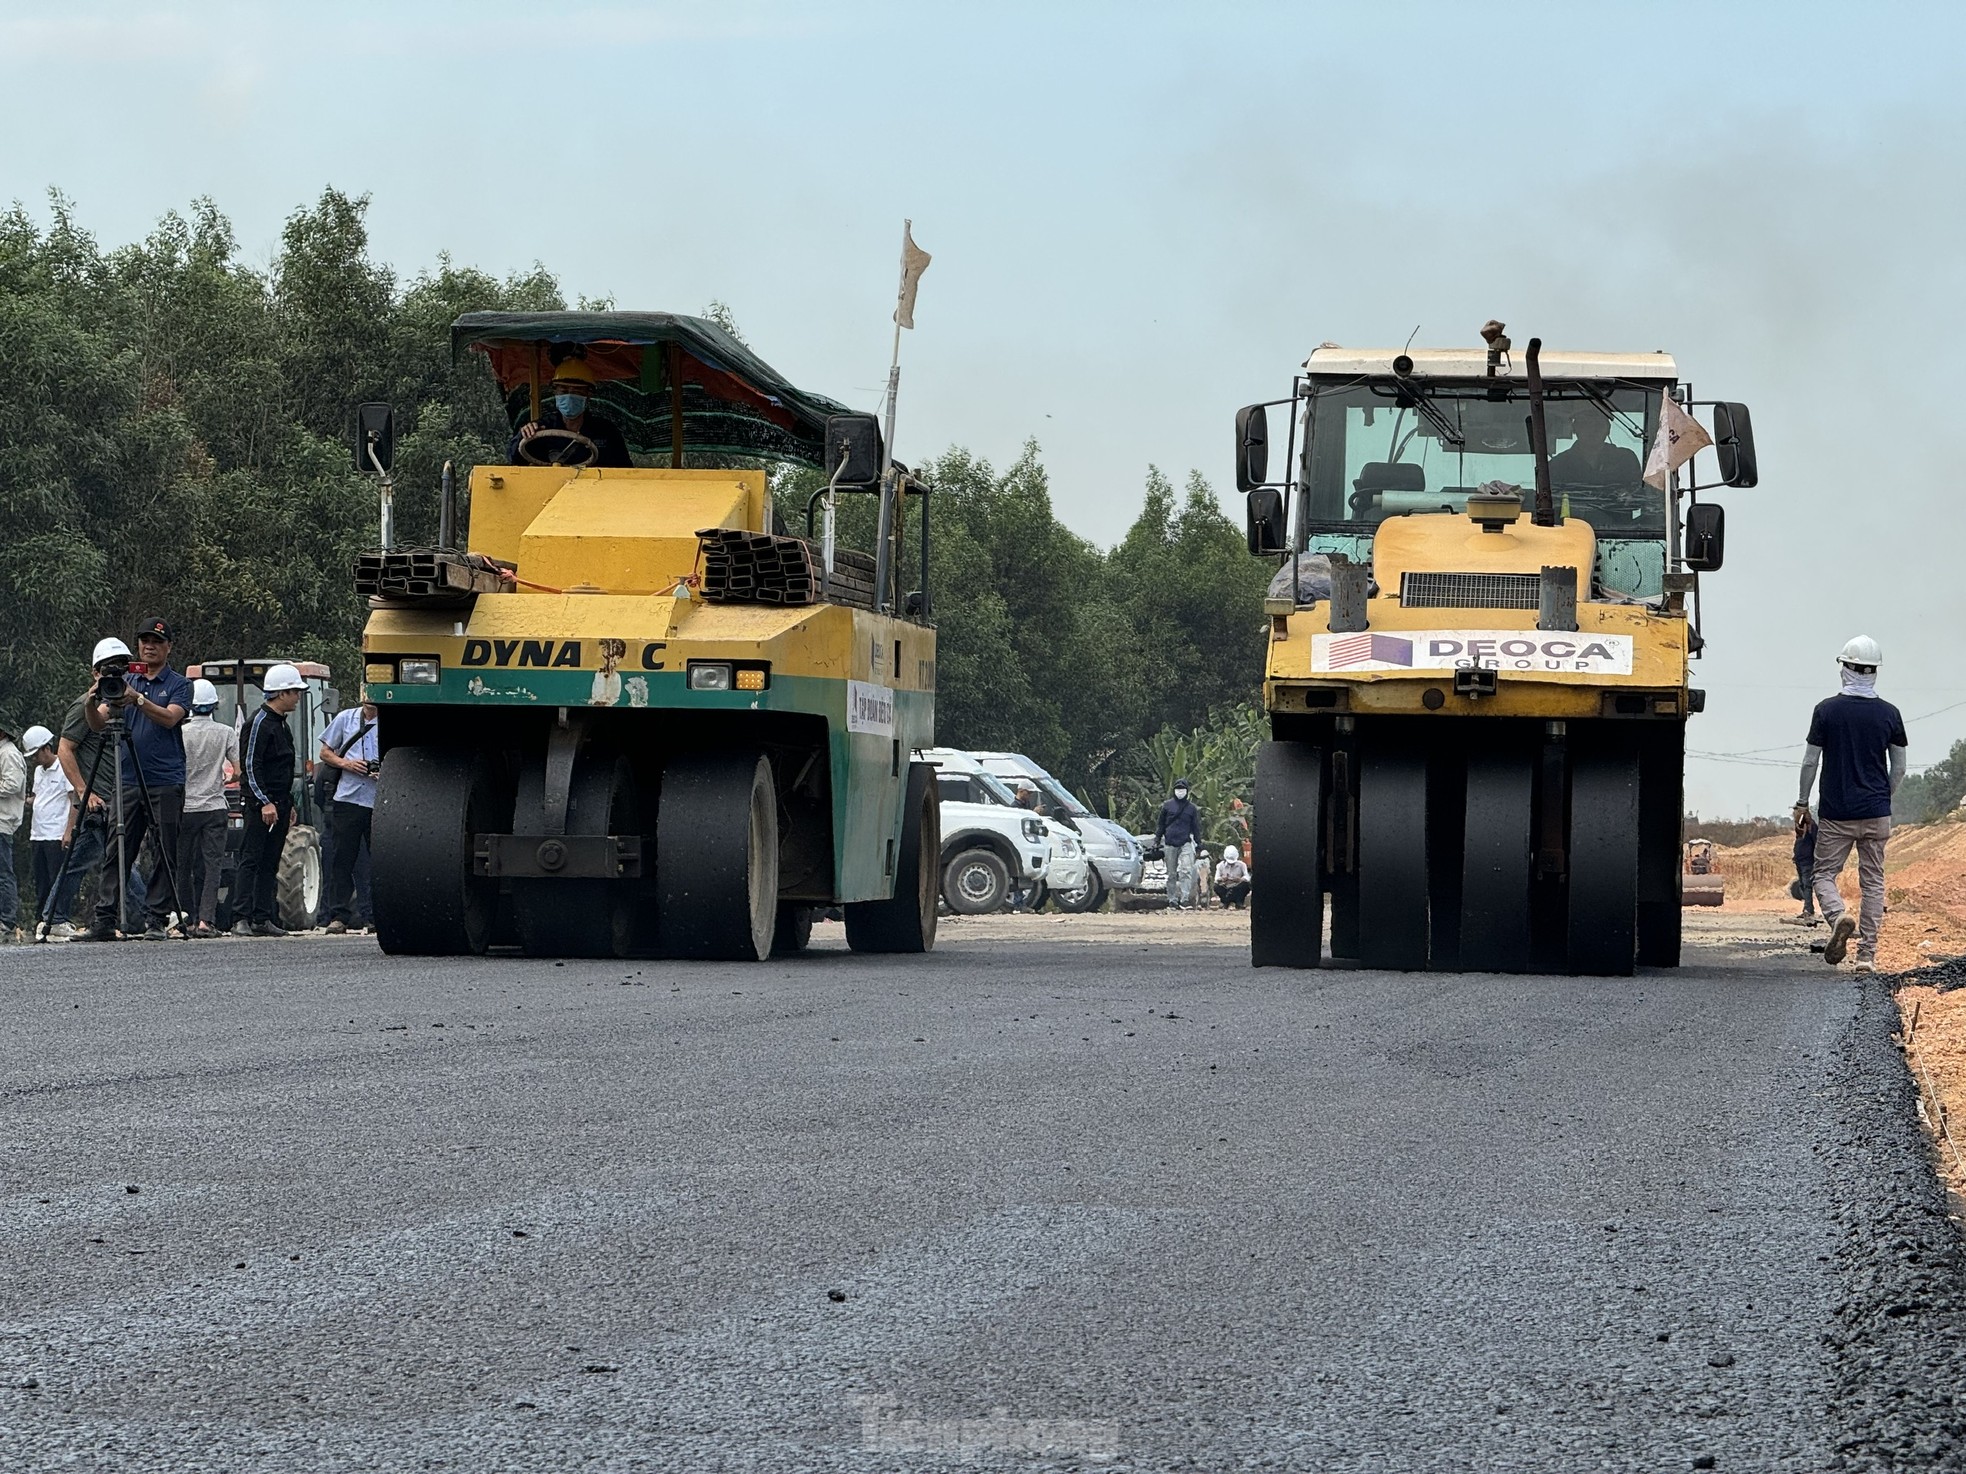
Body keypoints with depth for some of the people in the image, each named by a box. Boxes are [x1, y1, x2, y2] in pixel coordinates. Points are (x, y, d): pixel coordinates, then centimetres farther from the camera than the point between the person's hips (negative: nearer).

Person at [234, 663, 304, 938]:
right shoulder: (260, 723, -11)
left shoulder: (281, 724, 19)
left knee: (270, 863, 8)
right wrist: (265, 802, -22)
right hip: (258, 803, -10)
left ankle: (263, 918, 9)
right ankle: (241, 918, -14)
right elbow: (250, 766, -17)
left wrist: (288, 804, 23)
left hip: (278, 804, 10)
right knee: (251, 860, -11)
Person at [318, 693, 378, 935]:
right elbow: (325, 753, 16)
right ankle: (339, 917, 0)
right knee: (342, 860, -1)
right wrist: (346, 763, -4)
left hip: (380, 803, -1)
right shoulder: (345, 719, 11)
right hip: (347, 798, 1)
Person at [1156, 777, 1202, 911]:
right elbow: (1160, 825, 12)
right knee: (1172, 874, 5)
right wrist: (1157, 843, 7)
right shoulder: (1167, 806, 7)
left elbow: (1196, 828, 16)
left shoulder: (1191, 808, 10)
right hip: (1169, 844, 0)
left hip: (1186, 843, 0)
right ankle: (1172, 899, 12)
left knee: (1186, 871, -15)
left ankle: (1185, 900, -19)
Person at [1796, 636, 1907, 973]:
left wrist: (1802, 802, 9)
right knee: (1873, 882, 7)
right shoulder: (1889, 714, 1)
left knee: (1824, 873, 8)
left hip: (1835, 812, -2)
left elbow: (1810, 762, -3)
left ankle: (1838, 916, -22)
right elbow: (1899, 769, 6)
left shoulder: (1826, 710, -5)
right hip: (1876, 813, 2)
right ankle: (1867, 954, 3)